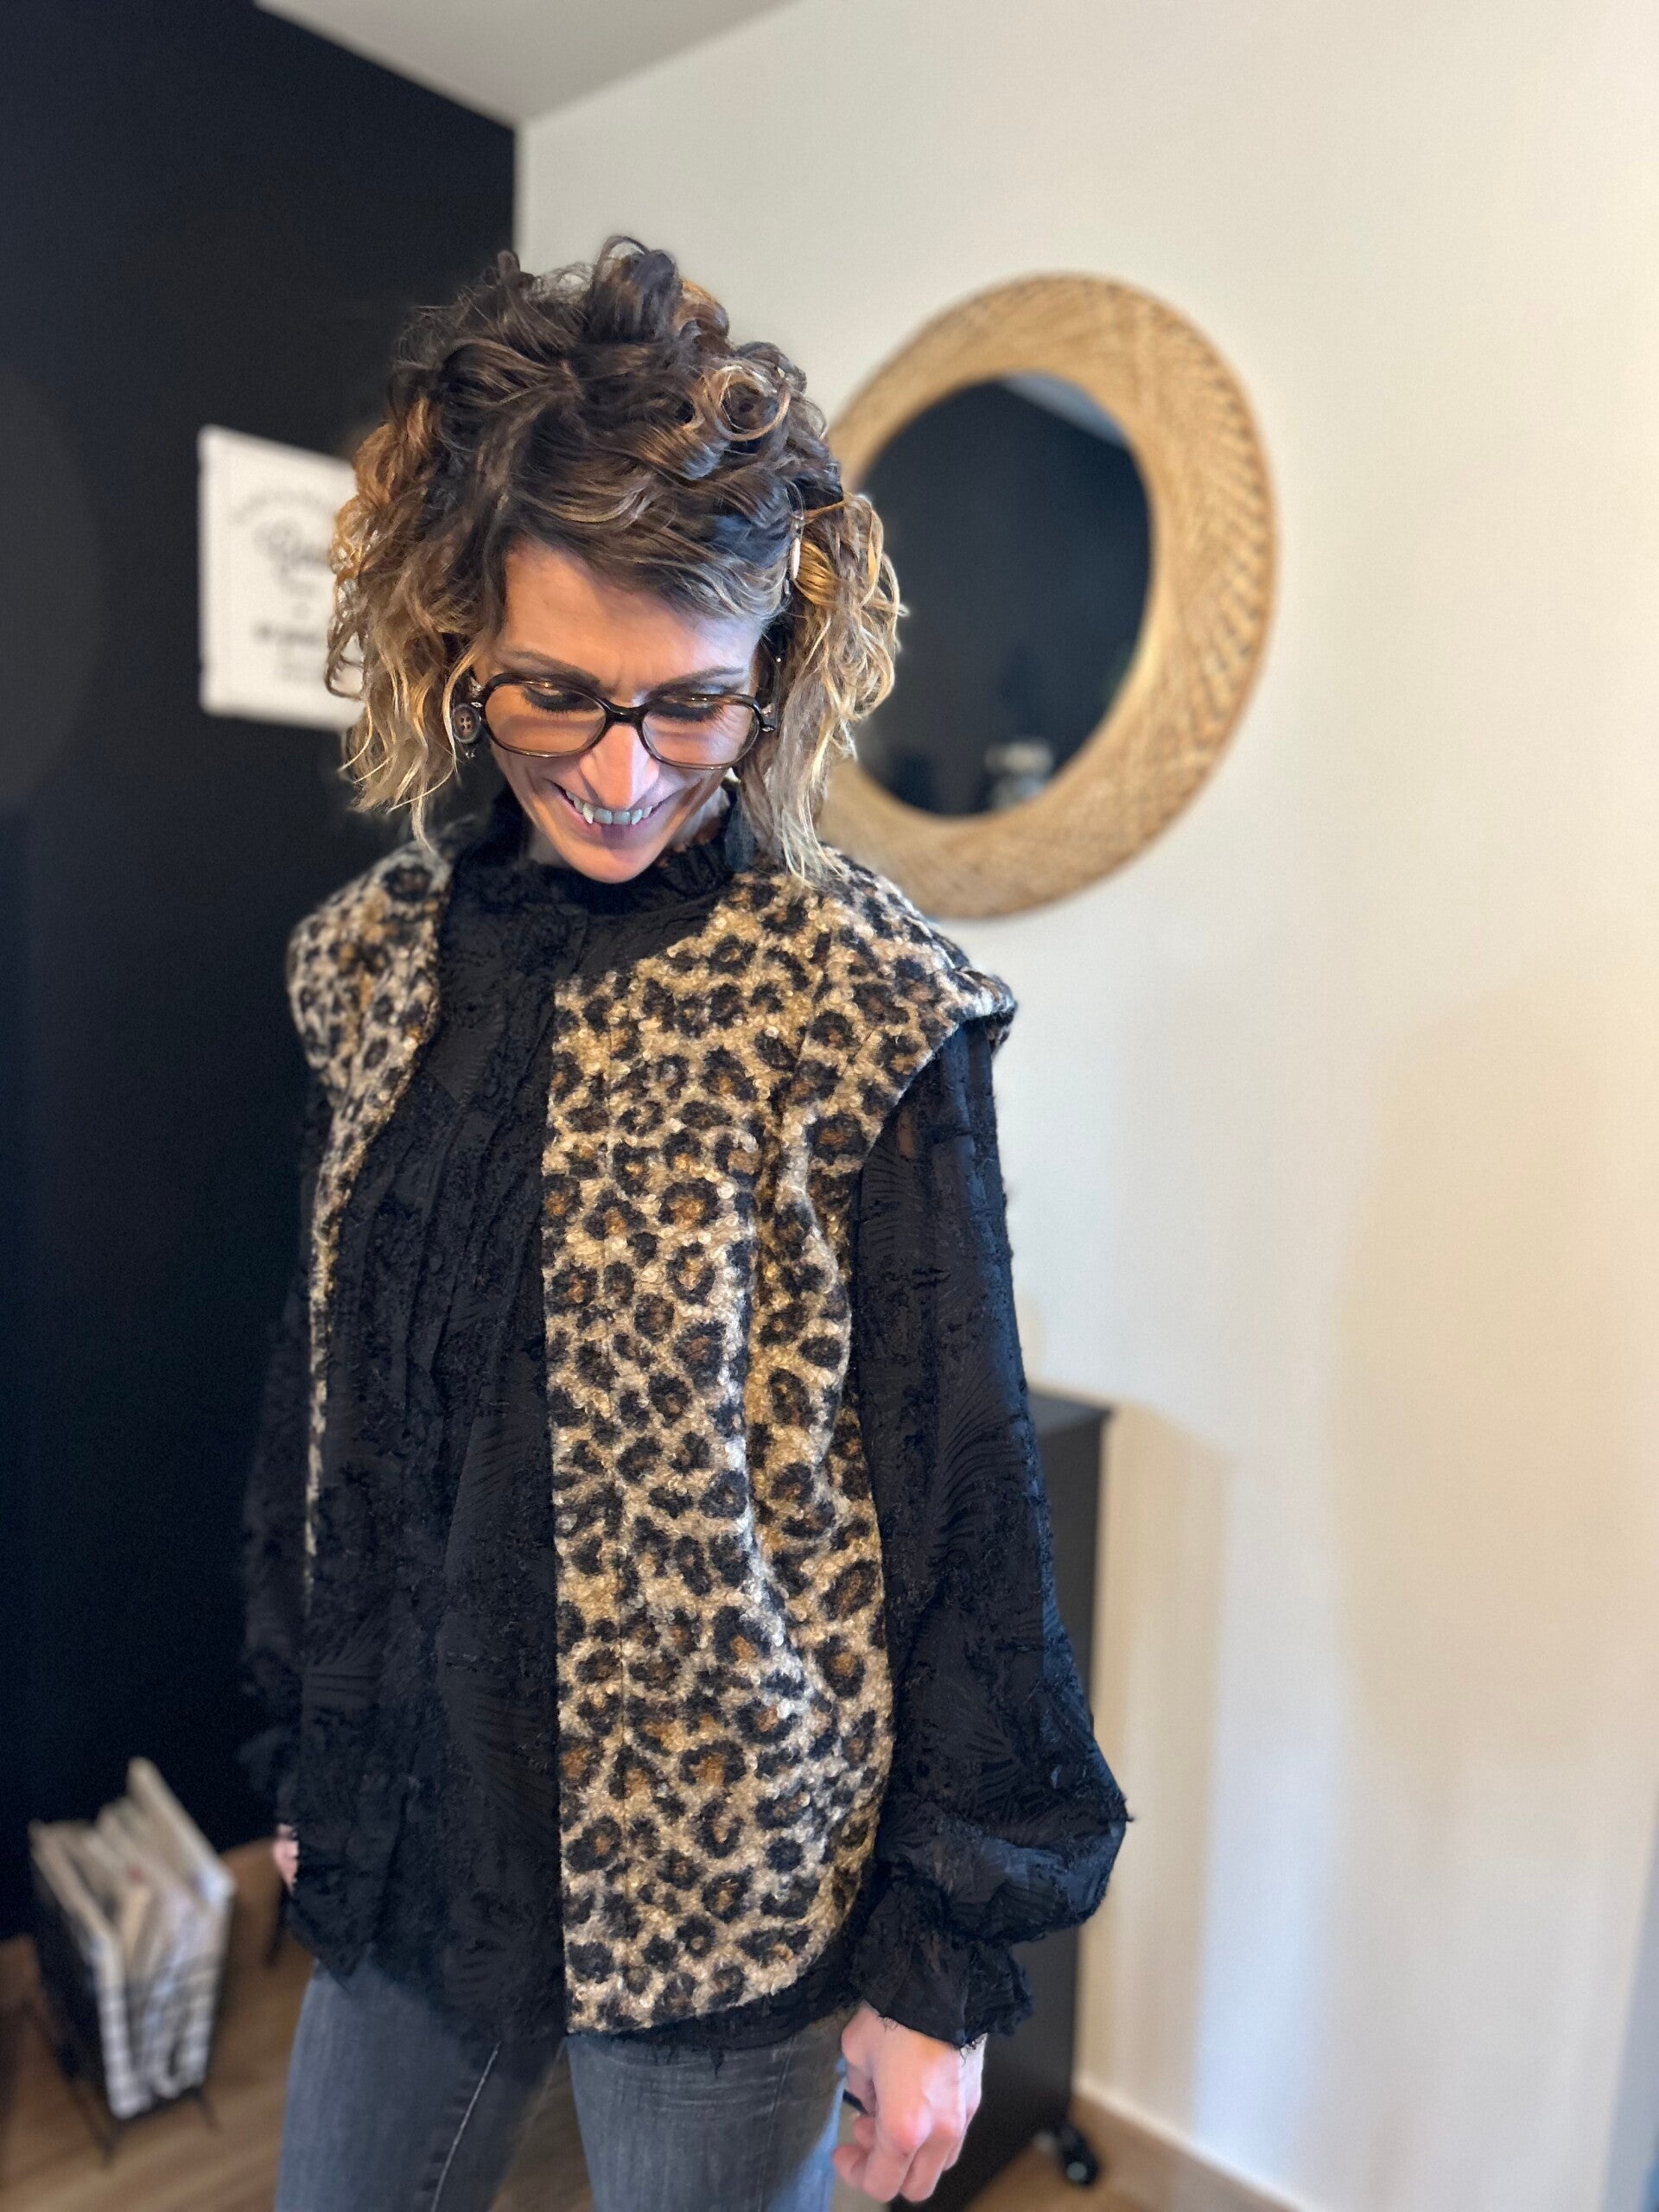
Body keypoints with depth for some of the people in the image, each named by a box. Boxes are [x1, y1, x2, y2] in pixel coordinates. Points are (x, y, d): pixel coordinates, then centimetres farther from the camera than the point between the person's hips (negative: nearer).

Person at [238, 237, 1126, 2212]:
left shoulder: (865, 1010, -18)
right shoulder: (375, 960, -3)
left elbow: (965, 1498, -12)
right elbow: (319, 1394, 6)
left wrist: (945, 1964, -7)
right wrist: (299, 1760, 13)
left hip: (726, 1892, -4)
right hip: (402, 1847, 5)